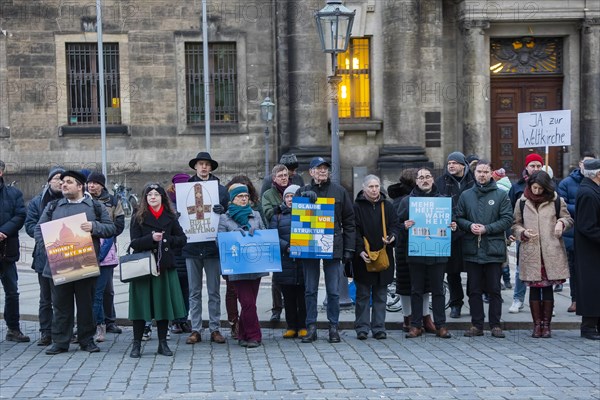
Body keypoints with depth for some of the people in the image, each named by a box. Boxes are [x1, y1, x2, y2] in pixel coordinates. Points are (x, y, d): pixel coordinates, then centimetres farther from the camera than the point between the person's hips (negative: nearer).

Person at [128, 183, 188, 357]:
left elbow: (182, 239, 6)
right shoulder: (138, 217, 2)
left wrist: (165, 239, -7)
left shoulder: (170, 217, 8)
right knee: (141, 304, -2)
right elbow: (134, 243, -6)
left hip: (165, 267, 2)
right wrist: (152, 238, -20)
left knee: (164, 303, 5)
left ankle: (163, 343, 15)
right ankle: (136, 344, 6)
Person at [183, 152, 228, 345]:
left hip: (213, 247, -1)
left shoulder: (220, 189, 3)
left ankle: (215, 329, 14)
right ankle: (195, 330, 14)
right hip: (192, 247, 1)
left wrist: (221, 211, -18)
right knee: (194, 292, 7)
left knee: (214, 291, 6)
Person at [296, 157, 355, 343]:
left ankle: (333, 327, 13)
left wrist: (349, 248, 1)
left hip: (333, 247, 0)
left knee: (333, 291, 3)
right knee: (310, 290, 6)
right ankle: (311, 328, 13)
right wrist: (305, 197, -21)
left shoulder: (339, 191, 6)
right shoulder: (303, 191, 7)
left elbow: (349, 221, 6)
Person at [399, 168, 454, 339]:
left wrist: (453, 227, -6)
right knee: (416, 290, 5)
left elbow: (451, 221, 16)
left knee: (438, 290, 5)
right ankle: (416, 325, 12)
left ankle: (440, 325, 11)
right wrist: (404, 226, -16)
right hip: (415, 253, 0)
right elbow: (398, 223, 5)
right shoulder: (407, 200, 7)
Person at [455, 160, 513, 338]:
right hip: (472, 249, 2)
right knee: (474, 290, 7)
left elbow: (507, 219, -4)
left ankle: (495, 325, 11)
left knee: (494, 290, 3)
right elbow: (458, 218, 10)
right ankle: (476, 325, 14)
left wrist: (487, 229, -13)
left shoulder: (501, 195, 2)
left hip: (494, 249, -2)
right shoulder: (466, 195, 10)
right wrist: (469, 226, -11)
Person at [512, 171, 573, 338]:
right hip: (530, 252, 1)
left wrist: (561, 223, -7)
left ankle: (546, 324, 13)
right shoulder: (522, 202, 7)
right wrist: (523, 233, -8)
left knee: (548, 288, 2)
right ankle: (537, 324, 12)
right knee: (534, 288, 2)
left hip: (552, 253, 0)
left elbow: (568, 219, 15)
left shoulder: (557, 201, 5)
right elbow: (515, 225, 12)